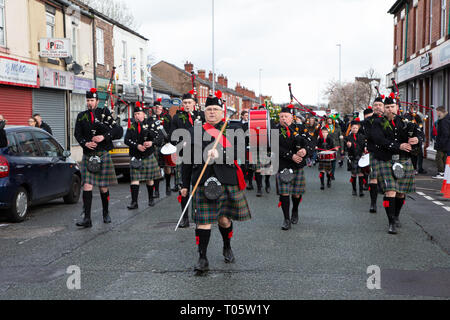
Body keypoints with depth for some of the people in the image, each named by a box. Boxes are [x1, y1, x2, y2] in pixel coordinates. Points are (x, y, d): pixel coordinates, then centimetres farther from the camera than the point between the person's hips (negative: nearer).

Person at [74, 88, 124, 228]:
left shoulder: (105, 113, 3)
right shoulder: (81, 116, 11)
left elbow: (119, 131, -4)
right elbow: (78, 134, 6)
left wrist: (104, 136, -17)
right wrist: (85, 143, -13)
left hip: (103, 155, -1)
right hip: (88, 156, 2)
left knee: (103, 187, 7)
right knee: (87, 186, -8)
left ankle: (106, 214, 27)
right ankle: (87, 219, -6)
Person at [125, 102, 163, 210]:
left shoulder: (150, 125, 4)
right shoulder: (131, 127, 7)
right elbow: (127, 140, -4)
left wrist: (151, 143, -23)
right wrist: (137, 146, -18)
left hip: (148, 156, 0)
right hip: (135, 157, 0)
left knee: (150, 179, 10)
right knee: (134, 179, -7)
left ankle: (151, 199, 27)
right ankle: (134, 202, -7)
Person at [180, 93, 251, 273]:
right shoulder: (195, 131, 10)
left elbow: (236, 151, -7)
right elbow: (188, 159, 12)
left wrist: (220, 153, -25)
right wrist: (185, 184, 11)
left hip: (227, 181, 0)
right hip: (203, 182, 0)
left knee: (225, 219, 11)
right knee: (203, 220, -4)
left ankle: (227, 248, 36)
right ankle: (202, 258, 3)